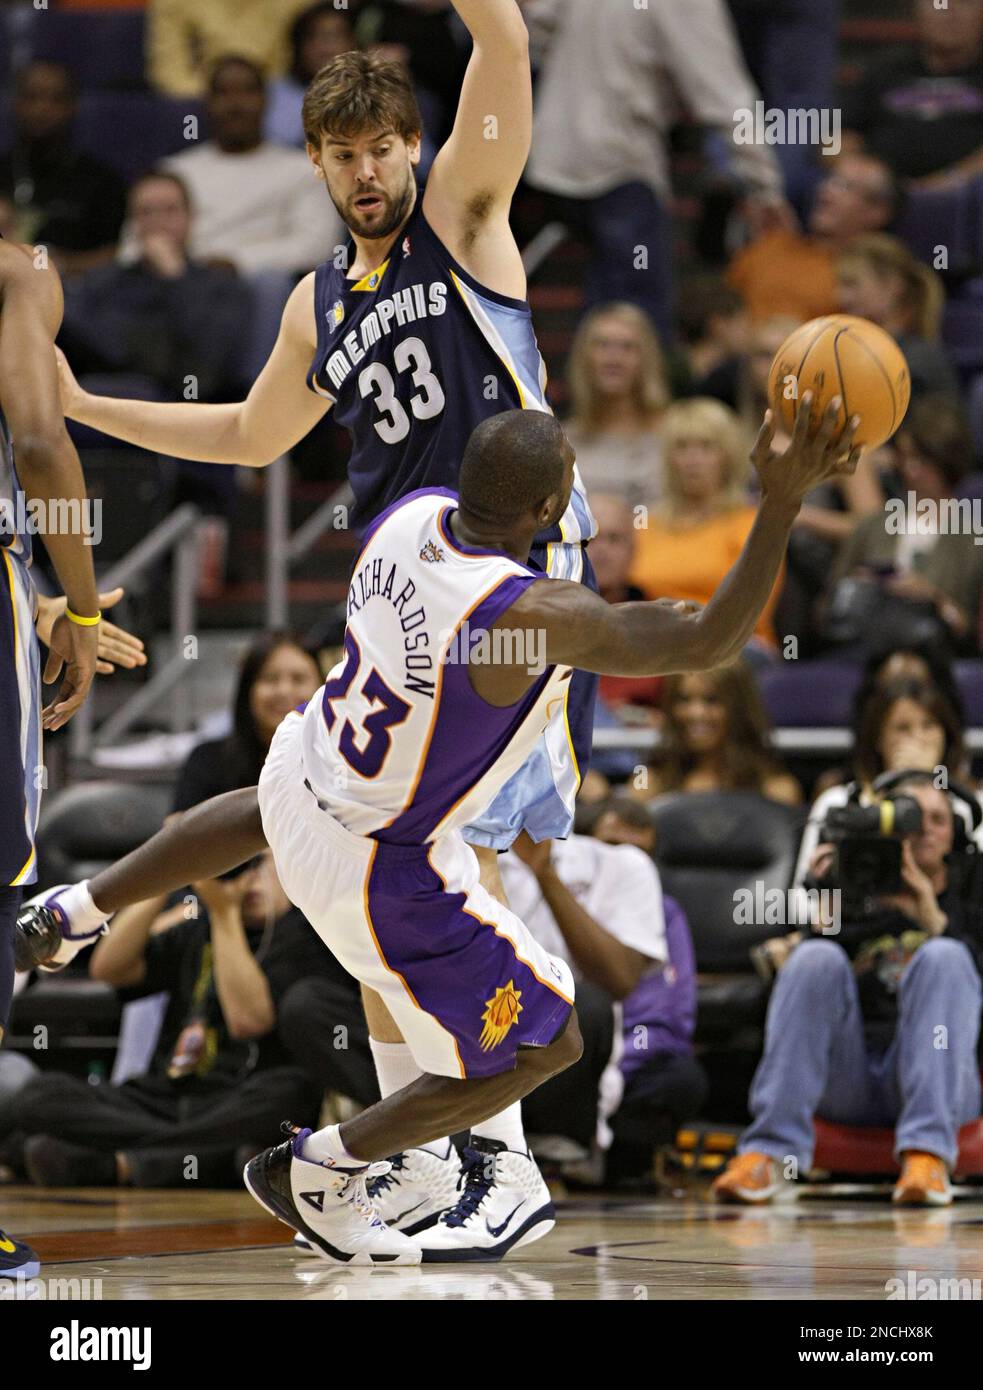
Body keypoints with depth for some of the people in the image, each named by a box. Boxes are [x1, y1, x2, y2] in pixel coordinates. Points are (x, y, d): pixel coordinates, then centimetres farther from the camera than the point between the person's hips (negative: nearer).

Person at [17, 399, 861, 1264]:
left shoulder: (417, 511, -13)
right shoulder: (531, 617, -37)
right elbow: (707, 643, -36)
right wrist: (783, 503, -41)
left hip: (310, 765, 8)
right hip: (382, 869, -8)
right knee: (544, 1046, 7)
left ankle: (77, 913, 60)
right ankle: (319, 1169, 18)